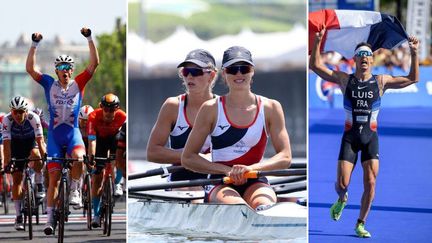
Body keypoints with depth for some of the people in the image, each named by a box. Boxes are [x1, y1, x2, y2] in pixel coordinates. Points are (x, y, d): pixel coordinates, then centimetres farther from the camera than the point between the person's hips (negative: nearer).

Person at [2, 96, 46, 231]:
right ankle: (18, 217, -2)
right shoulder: (7, 120, -26)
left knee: (36, 156, -36)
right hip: (16, 146, 1)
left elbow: (40, 140, -32)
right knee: (17, 179, -7)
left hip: (31, 143, -1)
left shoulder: (33, 118, -29)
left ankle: (39, 187, -13)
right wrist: (7, 163, -37)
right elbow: (6, 143, -29)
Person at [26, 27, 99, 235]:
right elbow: (30, 69, -7)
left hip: (73, 132, -1)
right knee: (54, 176, -1)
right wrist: (34, 45, -14)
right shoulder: (50, 84, 2)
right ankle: (50, 217, 5)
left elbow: (94, 63, -6)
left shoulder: (78, 84, 1)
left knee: (78, 156, -34)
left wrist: (89, 39, -13)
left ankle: (74, 190, -11)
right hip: (54, 134, 1)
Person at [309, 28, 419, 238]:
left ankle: (361, 224, 6)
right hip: (350, 137, 0)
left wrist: (414, 54, -6)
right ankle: (342, 199, 31)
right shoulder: (344, 79, 3)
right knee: (342, 183, -6)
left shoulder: (381, 81, 3)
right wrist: (317, 43, -10)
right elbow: (315, 66, 2)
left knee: (370, 182, -9)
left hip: (371, 138, 0)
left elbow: (412, 79, 6)